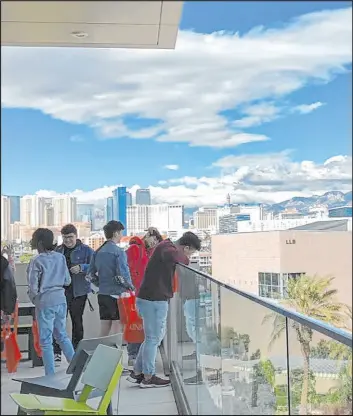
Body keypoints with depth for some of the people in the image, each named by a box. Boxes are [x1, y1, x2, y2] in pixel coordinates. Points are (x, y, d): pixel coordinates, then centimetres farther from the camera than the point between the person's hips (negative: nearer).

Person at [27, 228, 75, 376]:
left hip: (45, 302, -6)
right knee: (62, 335, 19)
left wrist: (33, 299, 5)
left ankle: (50, 375, 9)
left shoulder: (36, 261, -13)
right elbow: (67, 281, 7)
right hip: (61, 299, 6)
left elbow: (33, 287, -14)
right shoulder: (60, 257, 2)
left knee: (46, 340, 5)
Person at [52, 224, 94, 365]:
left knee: (77, 321, 8)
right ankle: (57, 353, -2)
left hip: (78, 291, -2)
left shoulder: (86, 250, 1)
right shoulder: (58, 250, 12)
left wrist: (81, 267, -22)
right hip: (60, 290, 2)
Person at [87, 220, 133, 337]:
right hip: (116, 294, -7)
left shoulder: (98, 252, 9)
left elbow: (90, 274, 11)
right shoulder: (118, 252, -12)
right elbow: (122, 275, -17)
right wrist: (130, 287, -1)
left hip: (102, 294, 7)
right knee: (116, 330, 0)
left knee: (104, 330, 13)